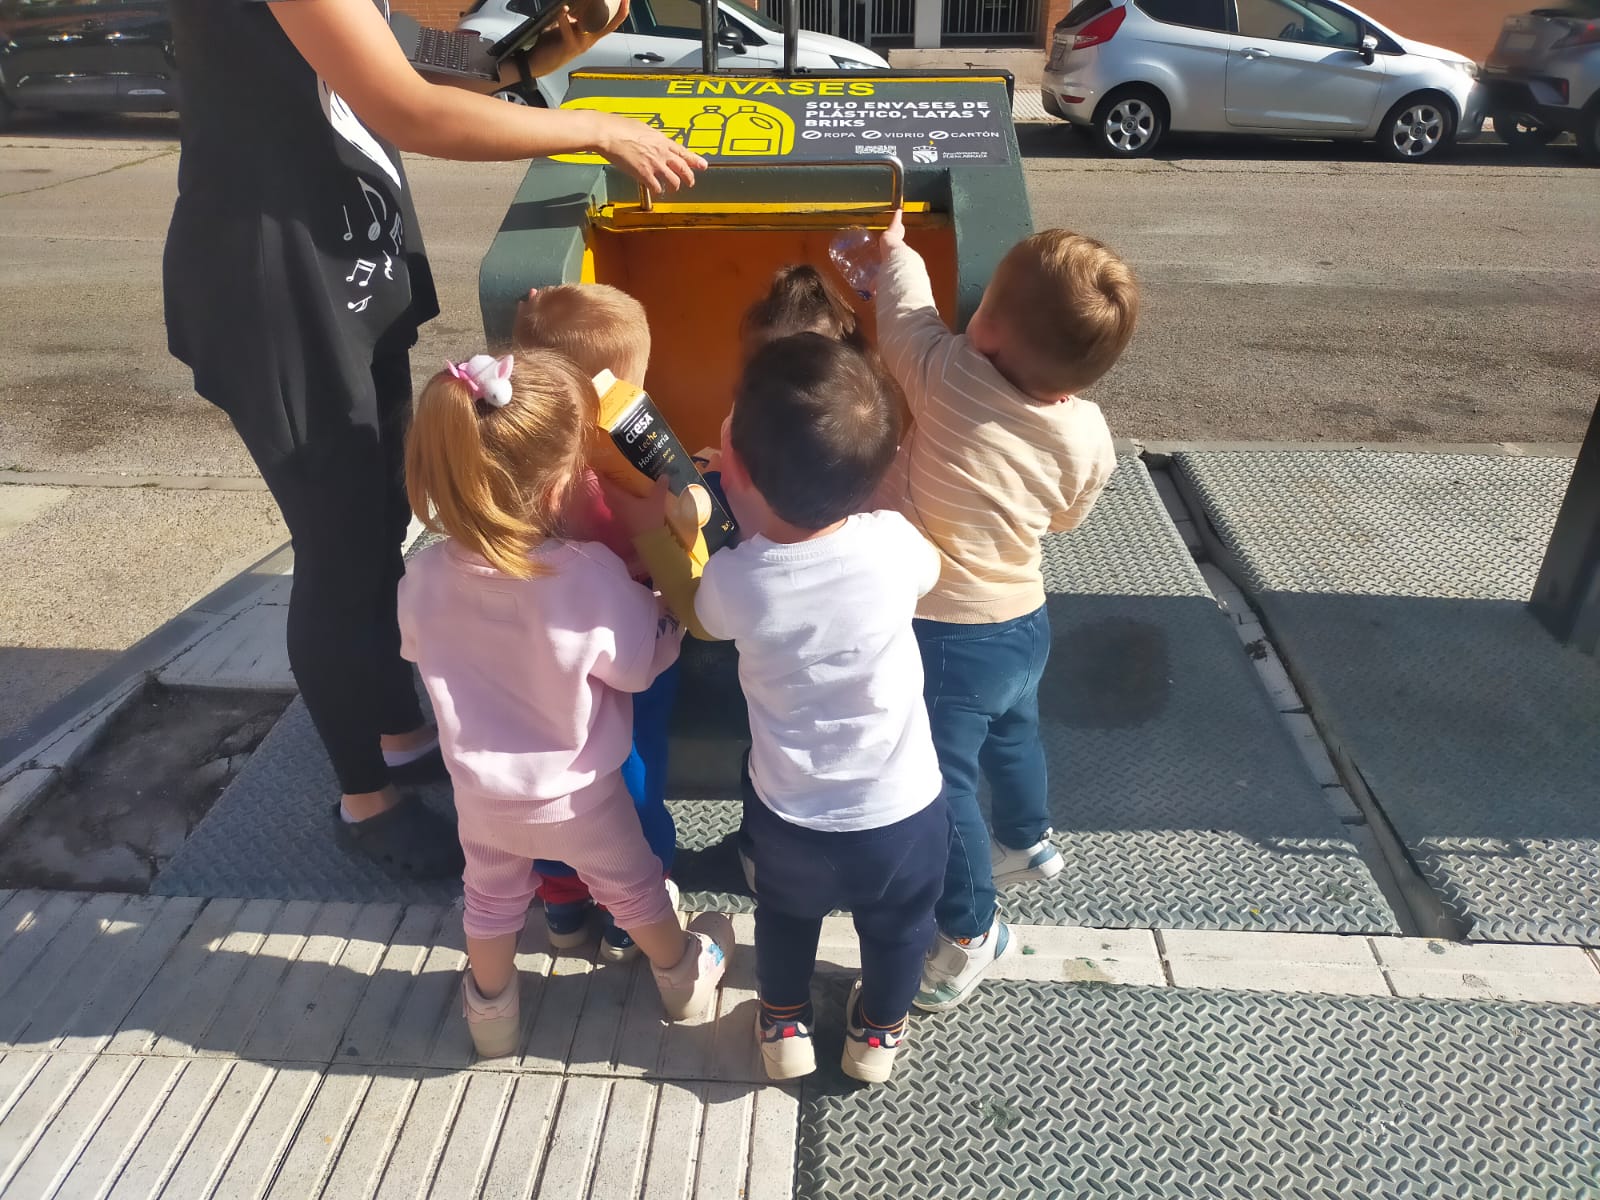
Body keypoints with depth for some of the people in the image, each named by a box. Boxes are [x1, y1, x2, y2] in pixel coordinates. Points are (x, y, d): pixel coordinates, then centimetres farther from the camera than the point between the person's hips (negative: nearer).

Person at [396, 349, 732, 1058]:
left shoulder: (424, 579, -22)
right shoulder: (591, 577, -35)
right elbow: (639, 665, -20)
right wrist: (664, 608, -3)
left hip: (481, 794, 3)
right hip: (578, 796, -2)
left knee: (492, 898, 29)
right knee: (632, 887, 25)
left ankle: (491, 1013, 51)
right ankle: (681, 977, 51)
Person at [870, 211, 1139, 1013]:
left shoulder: (949, 376, -23)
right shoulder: (1089, 437, -10)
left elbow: (906, 313, -3)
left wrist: (895, 248, 16)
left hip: (945, 634, -6)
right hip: (1022, 619, 7)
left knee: (941, 780, 8)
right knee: (1010, 736, 31)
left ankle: (970, 931, 21)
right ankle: (1028, 841, 57)